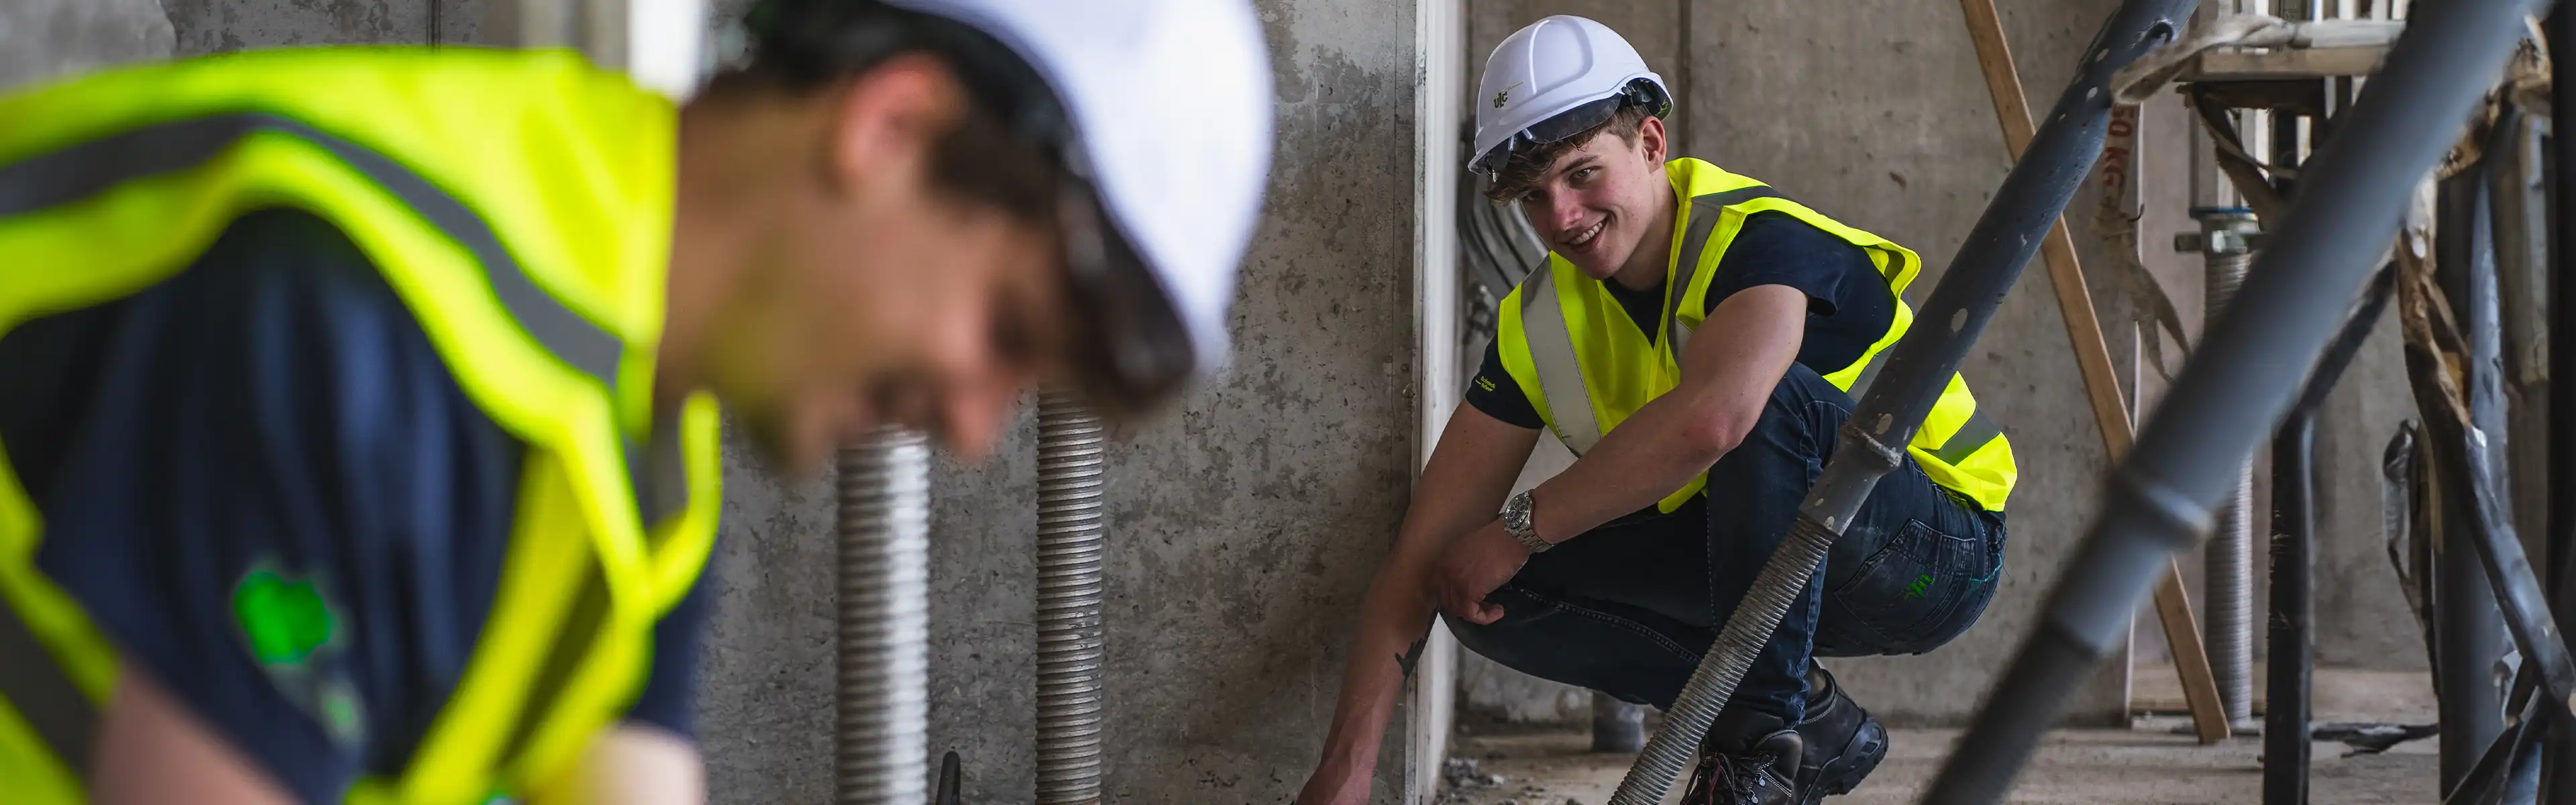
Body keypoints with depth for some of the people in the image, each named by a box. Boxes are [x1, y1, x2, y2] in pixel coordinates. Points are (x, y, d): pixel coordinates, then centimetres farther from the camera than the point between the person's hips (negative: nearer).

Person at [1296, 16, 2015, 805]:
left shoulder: (1763, 239, -25)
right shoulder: (1544, 321, -5)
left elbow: (1708, 421, -47)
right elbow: (1423, 555, -9)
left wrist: (1519, 530, -33)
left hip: (1937, 555, -7)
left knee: (1775, 396, -36)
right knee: (1496, 596, -12)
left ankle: (1768, 731, -21)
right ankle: (1817, 726, -2)